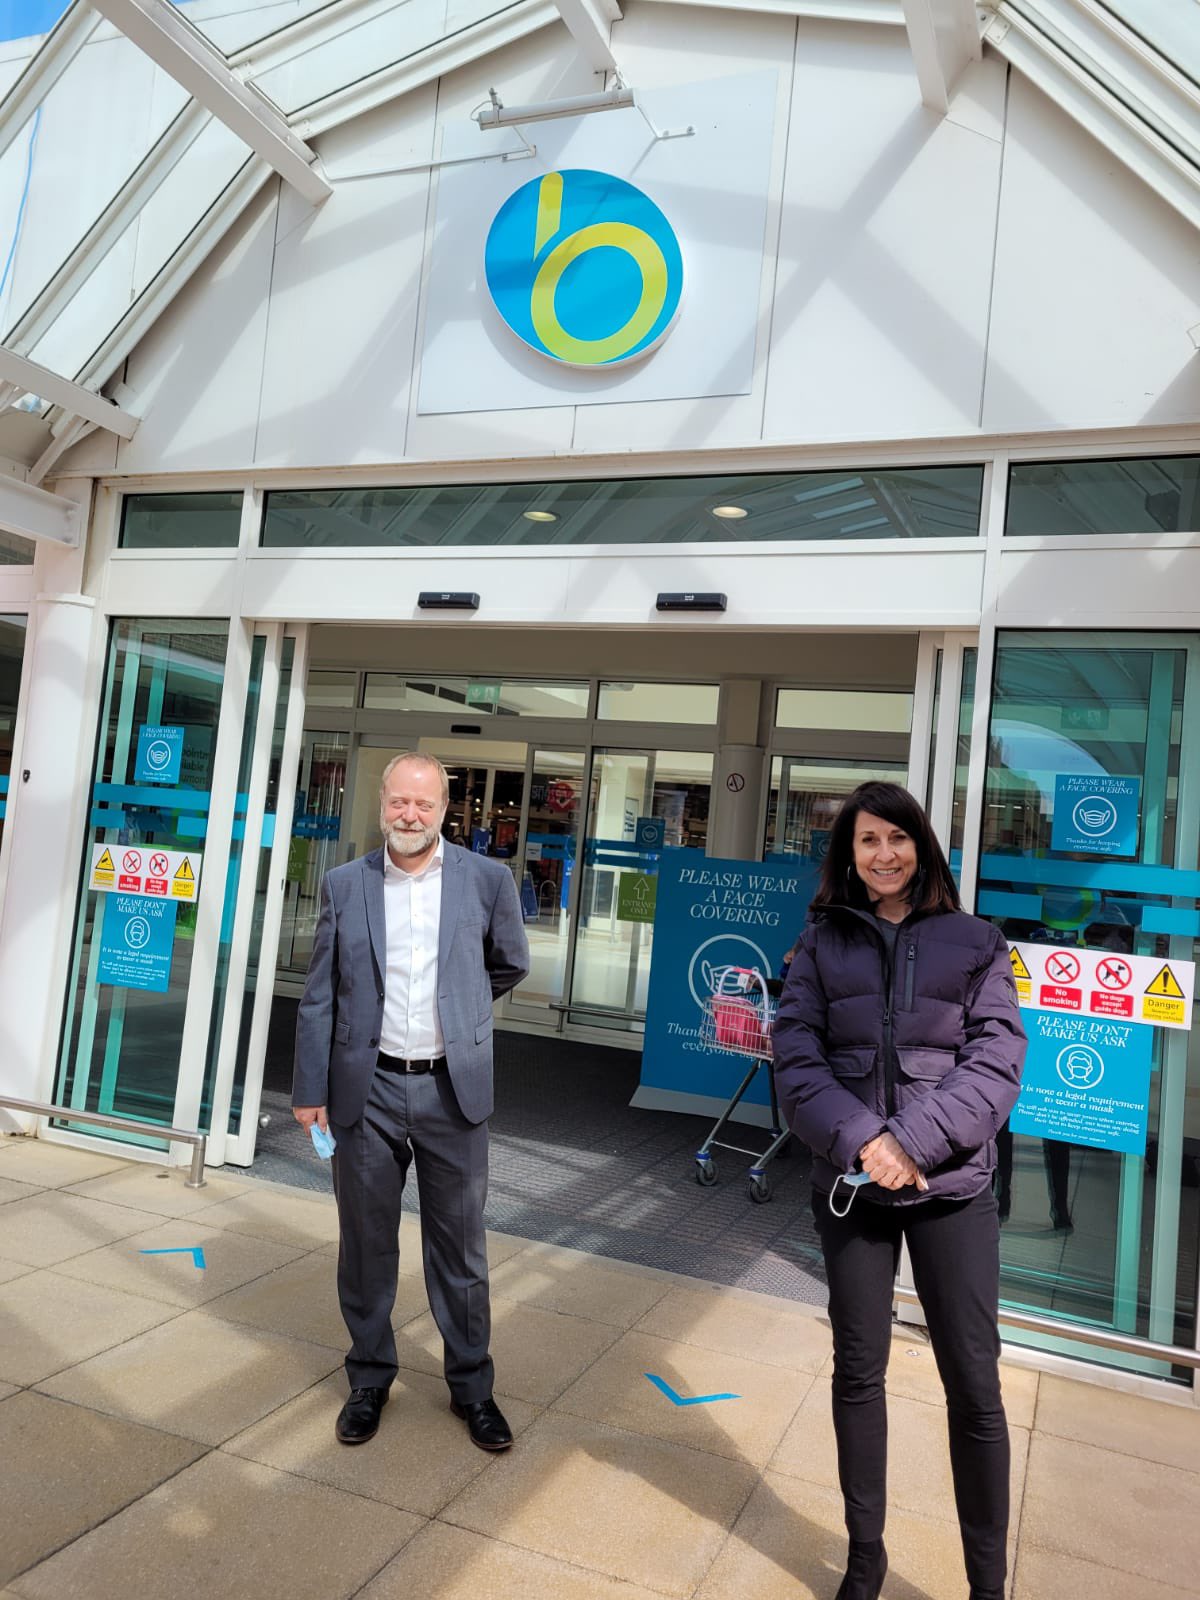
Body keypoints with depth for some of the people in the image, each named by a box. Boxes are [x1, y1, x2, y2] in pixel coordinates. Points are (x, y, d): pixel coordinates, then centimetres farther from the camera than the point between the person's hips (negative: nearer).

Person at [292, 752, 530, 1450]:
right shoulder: (345, 885, 0)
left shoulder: (487, 879, -4)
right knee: (367, 1242, 14)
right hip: (367, 1088, 1)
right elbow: (320, 996, 3)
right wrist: (310, 1091, 3)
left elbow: (511, 966, 12)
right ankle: (369, 1379, 34)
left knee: (460, 1246, 10)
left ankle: (472, 1385, 29)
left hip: (454, 1088, -1)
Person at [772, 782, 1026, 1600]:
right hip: (851, 1184, 1)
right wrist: (859, 1138, -17)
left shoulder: (974, 943, 1)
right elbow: (795, 1057, -2)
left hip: (952, 1188, -1)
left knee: (975, 1384, 4)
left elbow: (997, 1063, -7)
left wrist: (912, 1141, -18)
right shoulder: (823, 943, 3)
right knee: (858, 1372, 13)